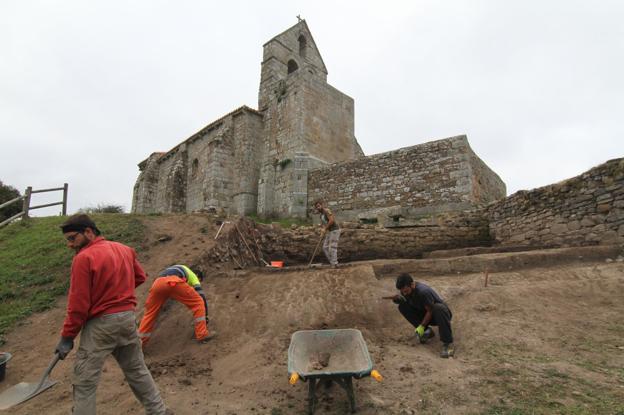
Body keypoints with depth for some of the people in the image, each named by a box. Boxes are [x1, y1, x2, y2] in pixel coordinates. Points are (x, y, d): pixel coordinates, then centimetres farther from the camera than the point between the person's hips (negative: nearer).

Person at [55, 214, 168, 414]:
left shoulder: (84, 258, -14)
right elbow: (140, 277, 17)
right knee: (137, 370, 20)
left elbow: (78, 304, -14)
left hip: (101, 323, -7)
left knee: (84, 381, 7)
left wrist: (67, 336, -4)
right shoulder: (125, 250, 5)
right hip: (128, 317, 7)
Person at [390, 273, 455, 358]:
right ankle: (427, 331, -5)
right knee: (402, 306, -12)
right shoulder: (405, 290, -11)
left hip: (440, 313, -6)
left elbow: (430, 311, -24)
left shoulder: (423, 291, -31)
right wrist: (398, 298, -18)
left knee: (439, 308, -41)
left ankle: (448, 343, -34)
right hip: (424, 314, 7)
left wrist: (422, 326, -25)